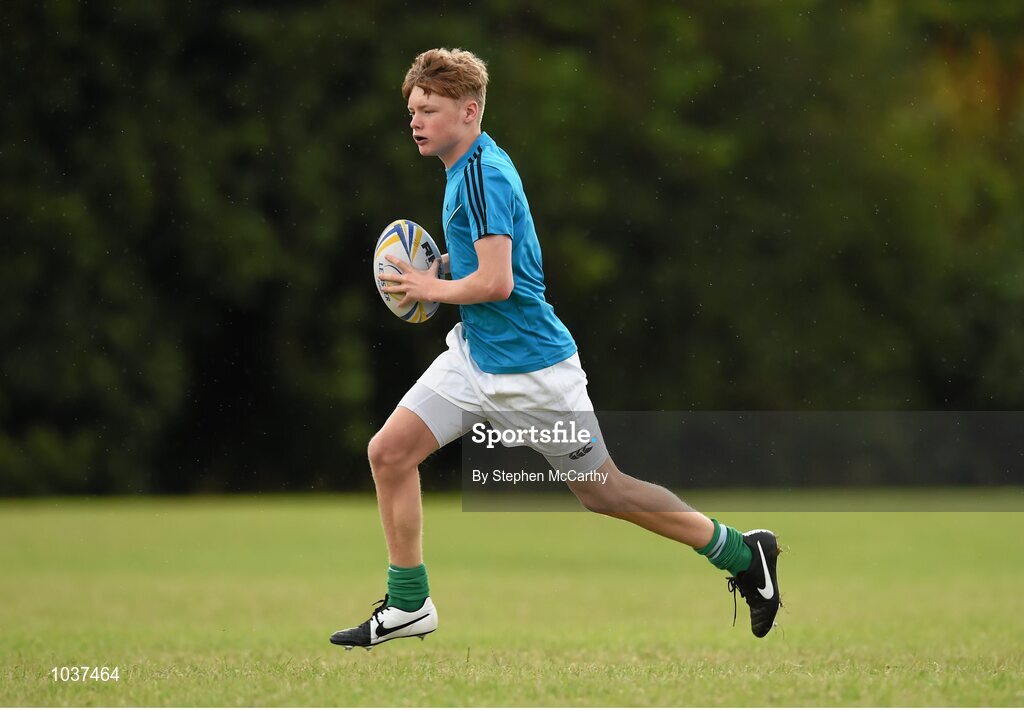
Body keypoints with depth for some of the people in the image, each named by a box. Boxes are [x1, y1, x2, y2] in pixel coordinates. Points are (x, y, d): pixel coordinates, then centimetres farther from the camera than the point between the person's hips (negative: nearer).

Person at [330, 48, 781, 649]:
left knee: (601, 491, 2)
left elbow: (496, 282, -28)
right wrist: (443, 269, 10)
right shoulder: (470, 165, 8)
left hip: (529, 368, -9)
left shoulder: (483, 173, -22)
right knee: (389, 452, -1)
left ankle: (742, 552, 16)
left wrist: (434, 289, -13)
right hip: (475, 354, 9)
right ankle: (409, 606, 9)